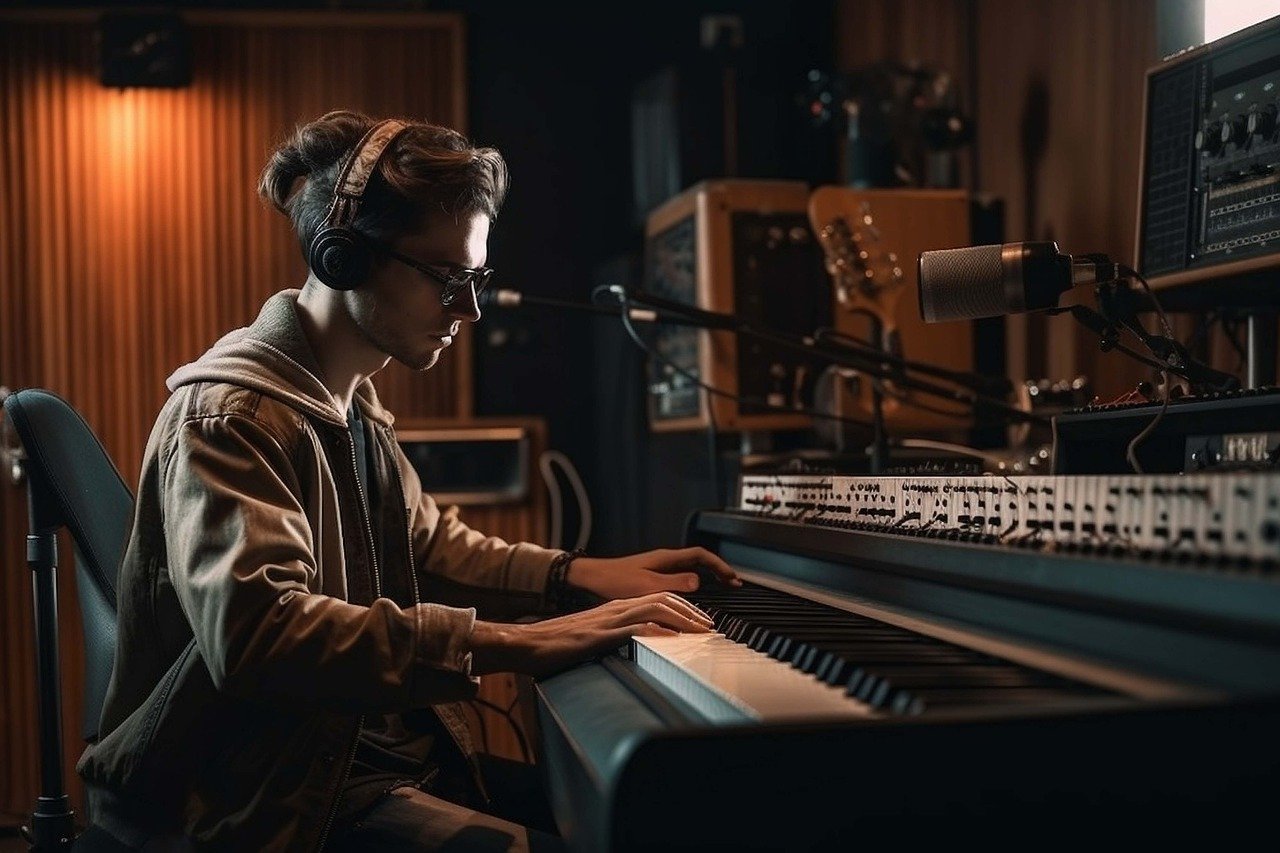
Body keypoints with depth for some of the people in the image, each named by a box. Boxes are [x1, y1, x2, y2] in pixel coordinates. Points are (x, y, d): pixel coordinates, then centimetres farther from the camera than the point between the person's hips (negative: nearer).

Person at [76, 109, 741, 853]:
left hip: (379, 754, 9)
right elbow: (254, 632, -33)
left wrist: (585, 576, 11)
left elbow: (429, 545, 26)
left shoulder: (350, 408, 11)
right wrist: (509, 644, -36)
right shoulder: (230, 417, -18)